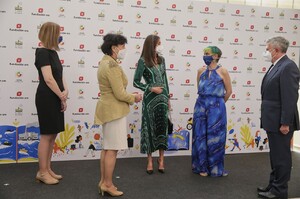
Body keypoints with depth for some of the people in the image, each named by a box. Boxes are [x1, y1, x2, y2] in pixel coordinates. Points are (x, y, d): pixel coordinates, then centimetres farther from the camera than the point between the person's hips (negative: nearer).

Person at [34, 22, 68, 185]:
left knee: (53, 135, 12)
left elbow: (60, 75, 12)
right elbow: (48, 79, -19)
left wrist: (65, 91, -6)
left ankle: (47, 169, 22)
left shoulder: (52, 52, 14)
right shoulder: (42, 52, -13)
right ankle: (42, 172, 9)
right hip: (46, 98, -9)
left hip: (55, 98, 9)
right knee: (46, 135, -2)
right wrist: (62, 97, -11)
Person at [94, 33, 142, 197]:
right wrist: (134, 98, -3)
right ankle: (108, 184, 7)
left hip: (108, 109, 10)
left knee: (107, 148, 14)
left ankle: (103, 182, 23)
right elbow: (120, 94, -20)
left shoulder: (104, 62, 13)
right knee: (112, 149, -2)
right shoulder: (112, 65, -19)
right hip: (114, 111, -10)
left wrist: (130, 96, 9)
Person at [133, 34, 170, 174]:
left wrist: (168, 97, 15)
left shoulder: (162, 59, 8)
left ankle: (161, 159, 18)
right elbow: (136, 82, -7)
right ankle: (150, 160, 15)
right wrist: (152, 88, -14)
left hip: (162, 98, 5)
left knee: (162, 127, 6)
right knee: (150, 128, 3)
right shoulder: (143, 61, -8)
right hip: (150, 99, -4)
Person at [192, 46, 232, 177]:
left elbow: (229, 90, 2)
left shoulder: (222, 71, -6)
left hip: (216, 107, -4)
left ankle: (215, 168, 18)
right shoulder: (201, 71, 6)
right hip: (201, 106, 4)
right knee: (200, 136, 6)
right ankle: (202, 167, 18)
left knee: (215, 137, 3)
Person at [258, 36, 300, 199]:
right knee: (275, 156, 18)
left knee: (281, 157, 2)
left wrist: (285, 123, -22)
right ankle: (274, 185, 30)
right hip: (272, 121, 10)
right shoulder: (276, 66, 15)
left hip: (280, 122, -10)